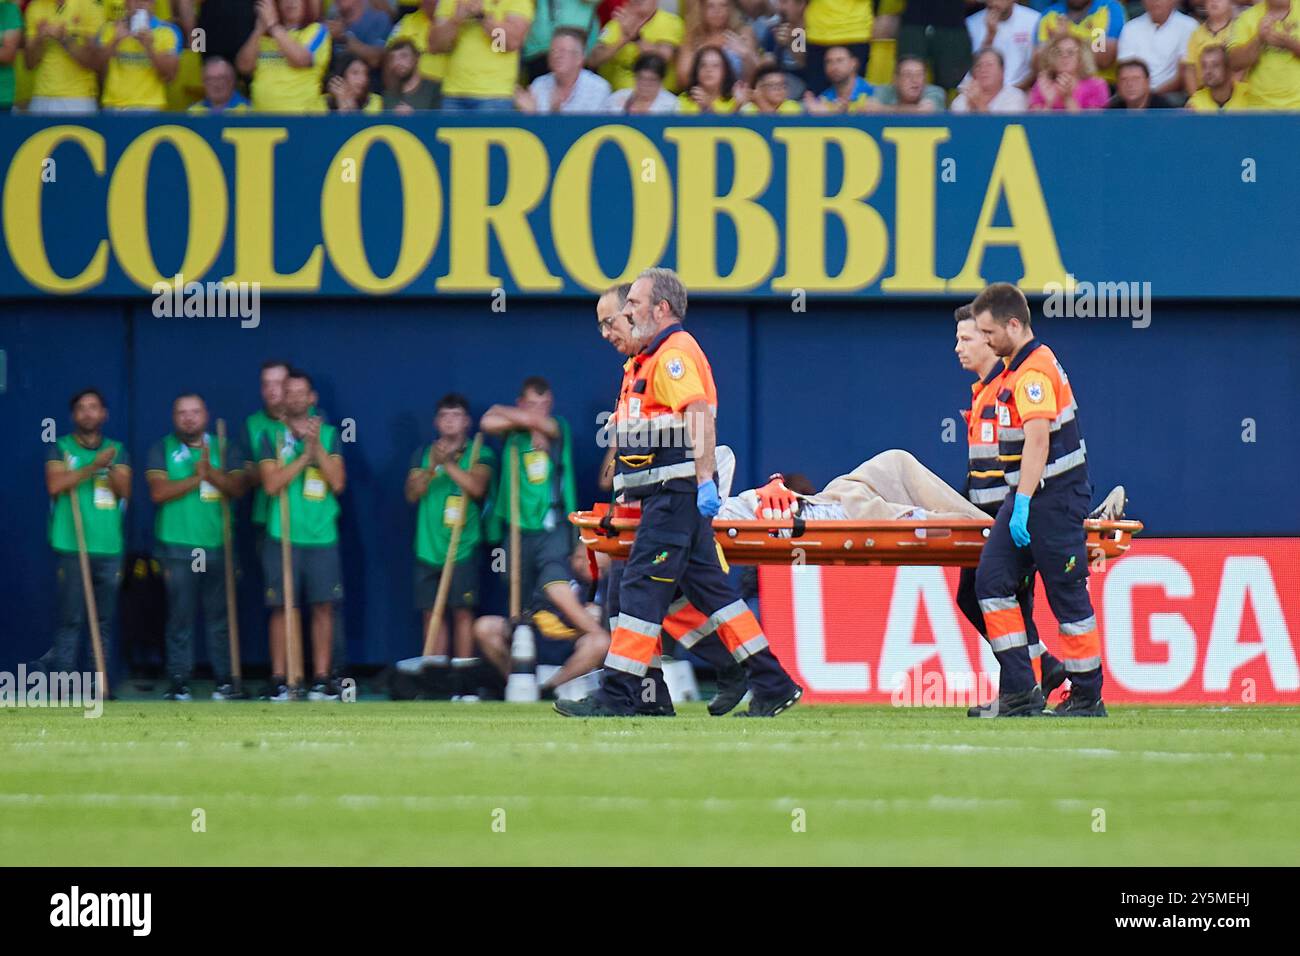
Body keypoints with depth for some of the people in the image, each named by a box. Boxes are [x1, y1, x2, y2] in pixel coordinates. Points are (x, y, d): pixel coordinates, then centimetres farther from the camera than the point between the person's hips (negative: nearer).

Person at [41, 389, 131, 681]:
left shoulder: (117, 451, 14)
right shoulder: (60, 448, 6)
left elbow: (124, 491, 2)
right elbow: (55, 484, -10)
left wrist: (110, 469, -17)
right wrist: (94, 466, -13)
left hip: (109, 548, 3)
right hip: (72, 548, -3)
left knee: (105, 621, 3)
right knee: (70, 620, -6)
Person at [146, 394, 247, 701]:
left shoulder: (221, 448, 12)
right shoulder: (163, 449, 6)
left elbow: (237, 488, -1)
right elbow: (159, 492, -7)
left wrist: (211, 473, -16)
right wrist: (197, 478, -10)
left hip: (218, 545, 2)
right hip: (177, 546, -2)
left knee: (219, 616, 1)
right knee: (180, 616, -4)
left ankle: (224, 680, 4)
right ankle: (179, 682, -2)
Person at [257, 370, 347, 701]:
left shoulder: (328, 435, 8)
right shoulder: (272, 436, 5)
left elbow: (338, 482, -2)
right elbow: (271, 484, -7)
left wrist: (316, 445, -9)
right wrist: (305, 455, -10)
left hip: (322, 536, 1)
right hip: (282, 536, -1)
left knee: (323, 607, 0)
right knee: (282, 608, -1)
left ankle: (322, 679, 6)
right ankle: (278, 680, 3)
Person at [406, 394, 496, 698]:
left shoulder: (480, 454, 4)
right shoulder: (424, 454, 13)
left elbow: (477, 487, -13)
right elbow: (412, 493, 2)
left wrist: (448, 463, -19)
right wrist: (433, 466, -13)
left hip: (464, 547, -3)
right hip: (429, 546, 3)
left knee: (463, 611, -9)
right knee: (431, 613, 2)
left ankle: (463, 681, -8)